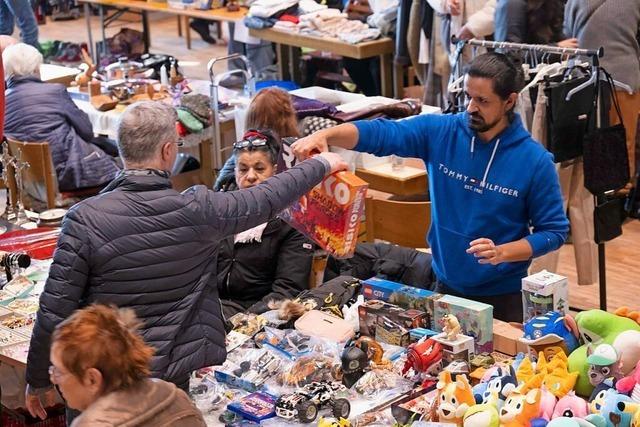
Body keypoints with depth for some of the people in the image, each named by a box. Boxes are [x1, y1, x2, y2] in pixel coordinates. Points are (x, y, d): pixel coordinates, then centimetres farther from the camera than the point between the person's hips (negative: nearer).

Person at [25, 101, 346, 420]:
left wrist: (37, 380, 1)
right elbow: (267, 199, 4)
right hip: (170, 379, 1)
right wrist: (321, 165, 22)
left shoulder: (85, 219, -18)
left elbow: (55, 313, -15)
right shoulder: (197, 210, -13)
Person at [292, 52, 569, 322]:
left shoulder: (535, 160, -14)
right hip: (446, 287, 3)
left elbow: (554, 231, -9)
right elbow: (380, 133, -15)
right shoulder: (440, 132, -8)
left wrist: (502, 253, -23)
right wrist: (325, 135, -32)